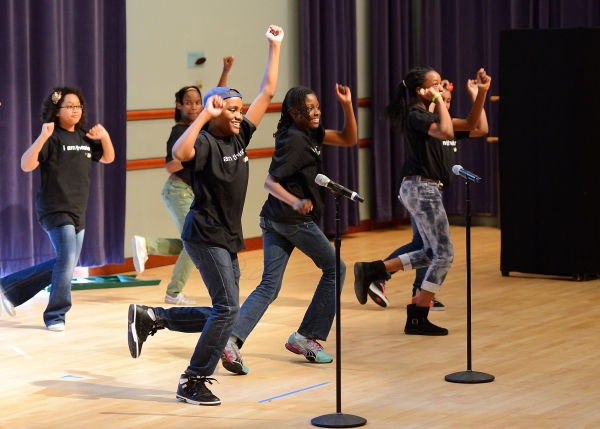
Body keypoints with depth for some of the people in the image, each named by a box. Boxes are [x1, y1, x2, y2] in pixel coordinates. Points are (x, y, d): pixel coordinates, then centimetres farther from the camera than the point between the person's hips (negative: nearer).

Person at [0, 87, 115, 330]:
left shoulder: (85, 137, 9)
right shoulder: (52, 139, -11)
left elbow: (108, 158, 20)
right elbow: (26, 165, -20)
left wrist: (105, 137, 1)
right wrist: (42, 138, -32)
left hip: (78, 213, 8)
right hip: (55, 211, -8)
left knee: (64, 265, 12)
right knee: (66, 262, -15)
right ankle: (56, 316, 1)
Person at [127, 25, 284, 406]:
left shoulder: (240, 136, 9)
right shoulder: (205, 142, -13)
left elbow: (268, 92, 13)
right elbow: (179, 153, -37)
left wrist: (275, 47, 13)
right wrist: (205, 115, -32)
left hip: (228, 239, 9)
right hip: (205, 235, -9)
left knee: (225, 314, 11)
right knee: (228, 308, -13)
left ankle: (148, 318, 20)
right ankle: (193, 383, -4)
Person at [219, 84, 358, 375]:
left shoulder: (310, 133, 12)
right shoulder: (295, 141, -15)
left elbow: (349, 139, 14)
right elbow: (270, 181, -20)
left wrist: (347, 105, 4)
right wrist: (295, 202, -35)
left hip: (274, 219, 8)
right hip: (296, 220, -8)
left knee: (269, 285, 4)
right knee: (334, 269, 10)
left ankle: (233, 339, -13)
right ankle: (306, 337, 11)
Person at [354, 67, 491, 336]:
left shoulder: (426, 114, 17)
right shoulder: (416, 114, -13)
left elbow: (471, 125, 18)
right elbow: (447, 133, -30)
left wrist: (482, 92, 10)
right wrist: (440, 102, -17)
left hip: (419, 189, 10)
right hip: (422, 188, -10)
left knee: (431, 253, 15)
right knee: (443, 254, -4)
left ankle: (371, 271, 11)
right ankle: (418, 319, 0)